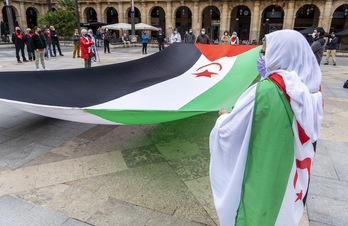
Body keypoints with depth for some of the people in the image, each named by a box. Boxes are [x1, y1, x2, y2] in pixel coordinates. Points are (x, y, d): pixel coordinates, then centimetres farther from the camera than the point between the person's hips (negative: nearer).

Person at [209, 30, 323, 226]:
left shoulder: (264, 91, -28)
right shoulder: (312, 89, -7)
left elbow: (229, 130, -20)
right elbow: (310, 133, 7)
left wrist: (224, 116, 2)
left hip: (264, 172, -6)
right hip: (295, 171, 6)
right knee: (284, 208, 29)